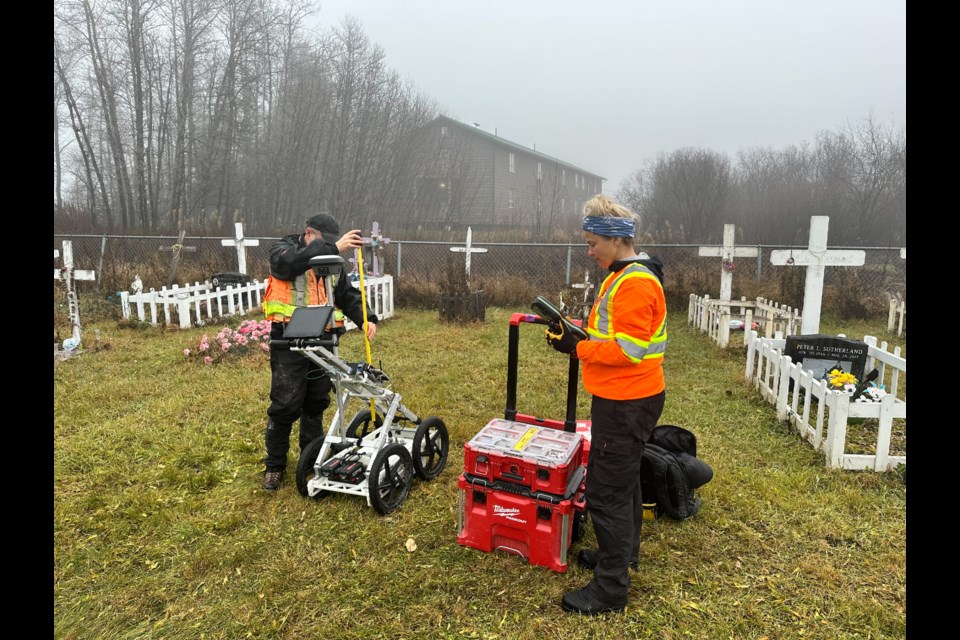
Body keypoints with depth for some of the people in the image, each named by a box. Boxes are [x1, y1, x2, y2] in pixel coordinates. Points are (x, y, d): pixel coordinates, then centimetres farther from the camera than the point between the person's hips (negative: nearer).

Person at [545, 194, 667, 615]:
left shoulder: (635, 283, -21)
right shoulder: (623, 276, 12)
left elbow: (627, 350, -25)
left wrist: (577, 348, -18)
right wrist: (579, 334, 4)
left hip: (626, 404, -11)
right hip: (623, 399, 11)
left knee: (607, 492, -3)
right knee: (622, 481, 22)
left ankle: (610, 588, 10)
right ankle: (622, 554, 40)